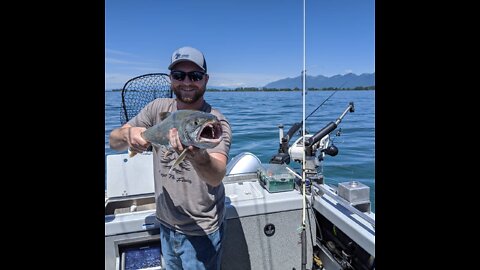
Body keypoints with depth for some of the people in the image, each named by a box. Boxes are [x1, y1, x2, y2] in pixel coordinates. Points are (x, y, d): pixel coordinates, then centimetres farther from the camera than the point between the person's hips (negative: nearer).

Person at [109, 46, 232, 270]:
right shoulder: (158, 108, -5)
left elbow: (217, 176, -34)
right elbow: (113, 142, -3)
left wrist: (196, 155, -55)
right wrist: (128, 134, -26)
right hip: (166, 225, 5)